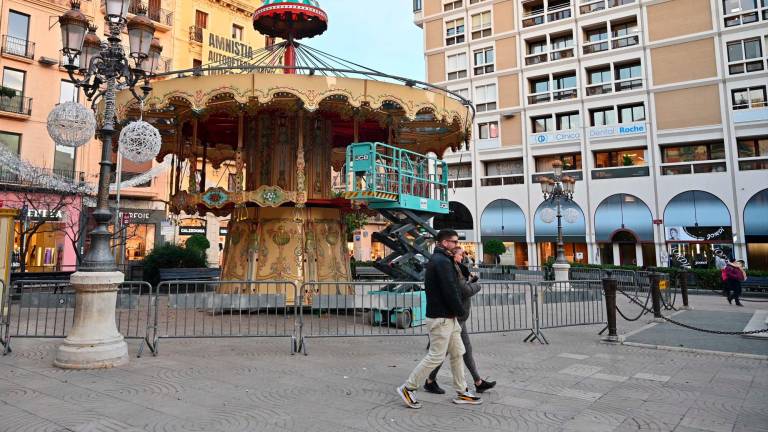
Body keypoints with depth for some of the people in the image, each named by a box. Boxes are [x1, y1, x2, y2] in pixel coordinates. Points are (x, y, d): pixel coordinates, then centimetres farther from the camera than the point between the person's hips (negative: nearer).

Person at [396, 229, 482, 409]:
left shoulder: (439, 260, 17)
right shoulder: (442, 261, -17)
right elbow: (449, 290, -21)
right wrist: (460, 311, -10)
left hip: (448, 317, 11)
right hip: (441, 318, -11)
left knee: (457, 353, 14)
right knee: (436, 356, -3)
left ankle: (462, 392, 23)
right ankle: (408, 388, 7)